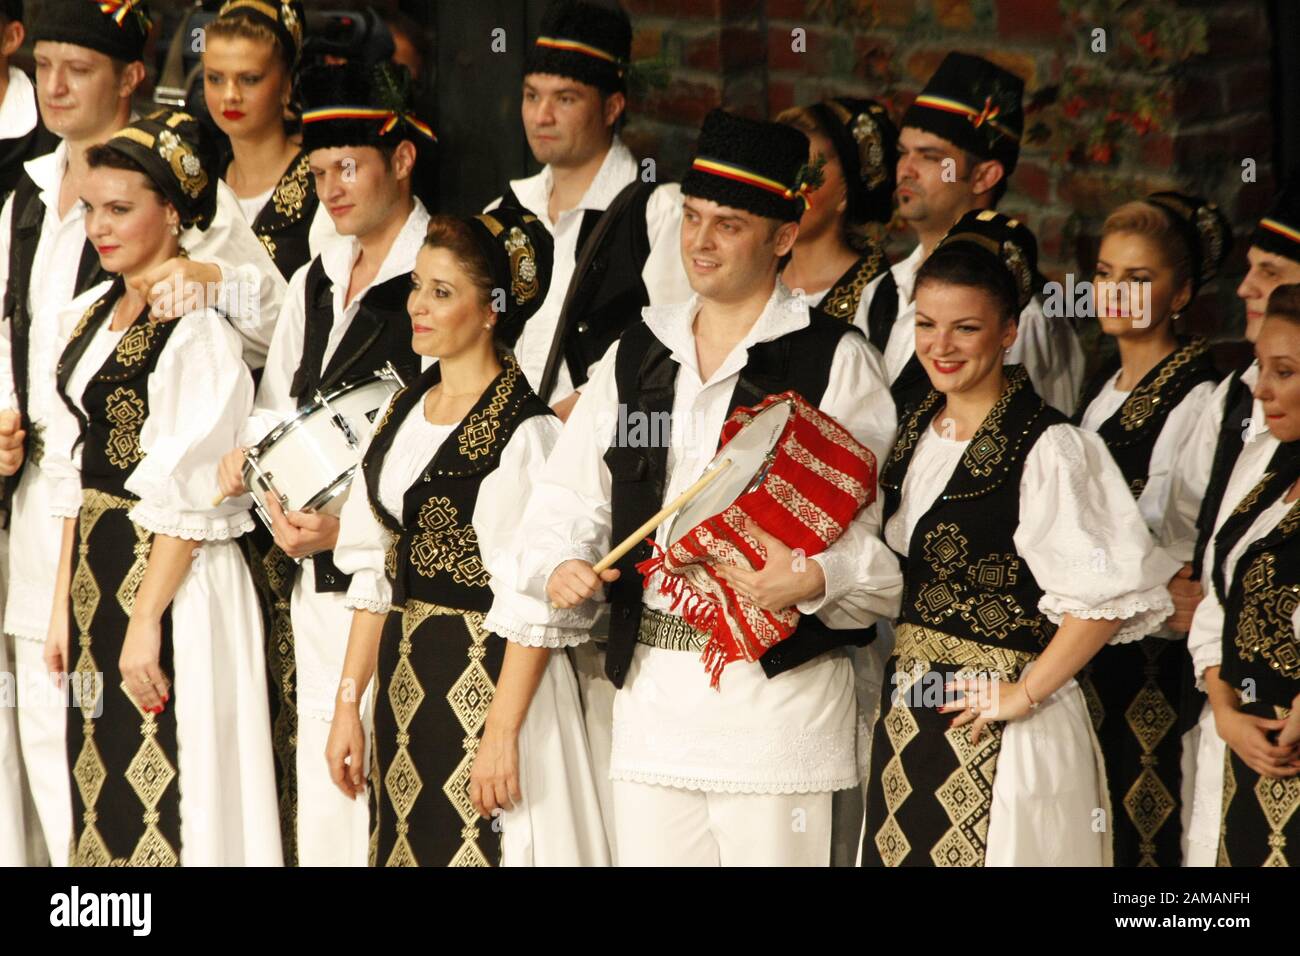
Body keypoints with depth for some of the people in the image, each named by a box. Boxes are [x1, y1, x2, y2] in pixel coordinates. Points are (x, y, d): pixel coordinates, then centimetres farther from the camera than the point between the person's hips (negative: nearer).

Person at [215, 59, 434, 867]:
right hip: (312, 579, 8)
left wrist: (350, 525, -18)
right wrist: (248, 455, 3)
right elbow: (280, 406, 24)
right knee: (320, 801, 9)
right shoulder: (315, 284, 16)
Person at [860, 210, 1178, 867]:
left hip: (996, 730, -7)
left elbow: (1109, 595, -19)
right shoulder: (916, 432, 10)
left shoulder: (1047, 448, -14)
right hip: (907, 718, 7)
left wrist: (1026, 694, -15)